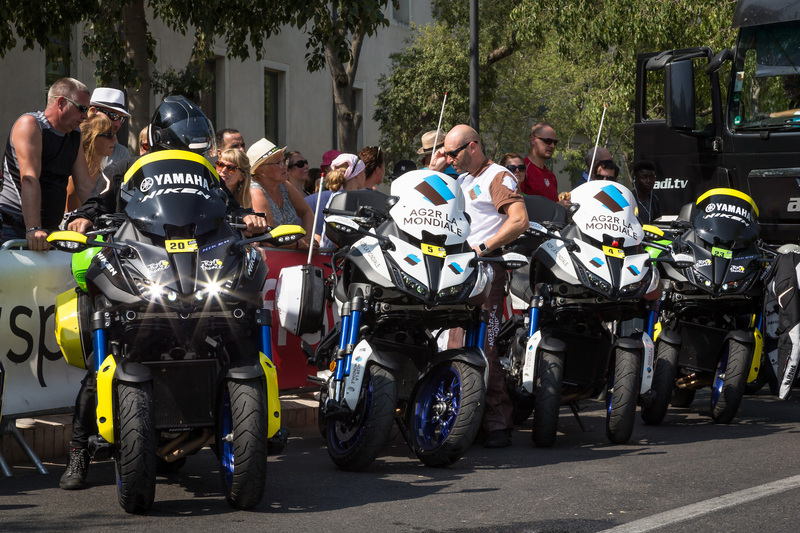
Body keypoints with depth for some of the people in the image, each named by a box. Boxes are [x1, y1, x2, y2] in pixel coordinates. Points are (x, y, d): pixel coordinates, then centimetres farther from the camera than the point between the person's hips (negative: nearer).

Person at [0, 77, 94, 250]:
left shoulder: (75, 135, 17)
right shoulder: (30, 124, -8)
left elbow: (85, 187, 14)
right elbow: (29, 179, -20)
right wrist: (33, 229, -31)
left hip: (49, 231, 7)